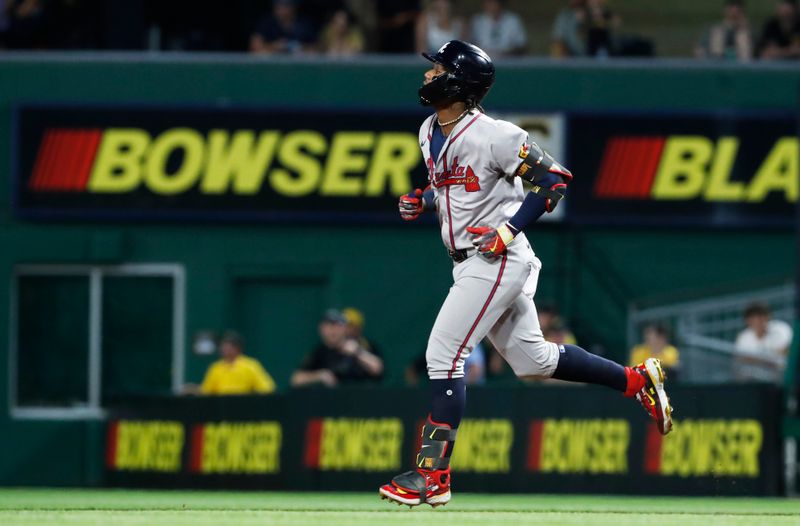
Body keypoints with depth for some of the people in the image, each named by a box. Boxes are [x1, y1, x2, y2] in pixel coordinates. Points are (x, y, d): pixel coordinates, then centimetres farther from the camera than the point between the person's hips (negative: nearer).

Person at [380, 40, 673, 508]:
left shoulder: (492, 136, -18)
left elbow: (555, 179, -15)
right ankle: (637, 380, 27)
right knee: (532, 359, 17)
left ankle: (433, 476, -9)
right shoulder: (430, 132, 9)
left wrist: (508, 231, -20)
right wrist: (422, 202, 5)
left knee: (443, 356, -12)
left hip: (499, 260, -10)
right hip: (471, 261, 10)